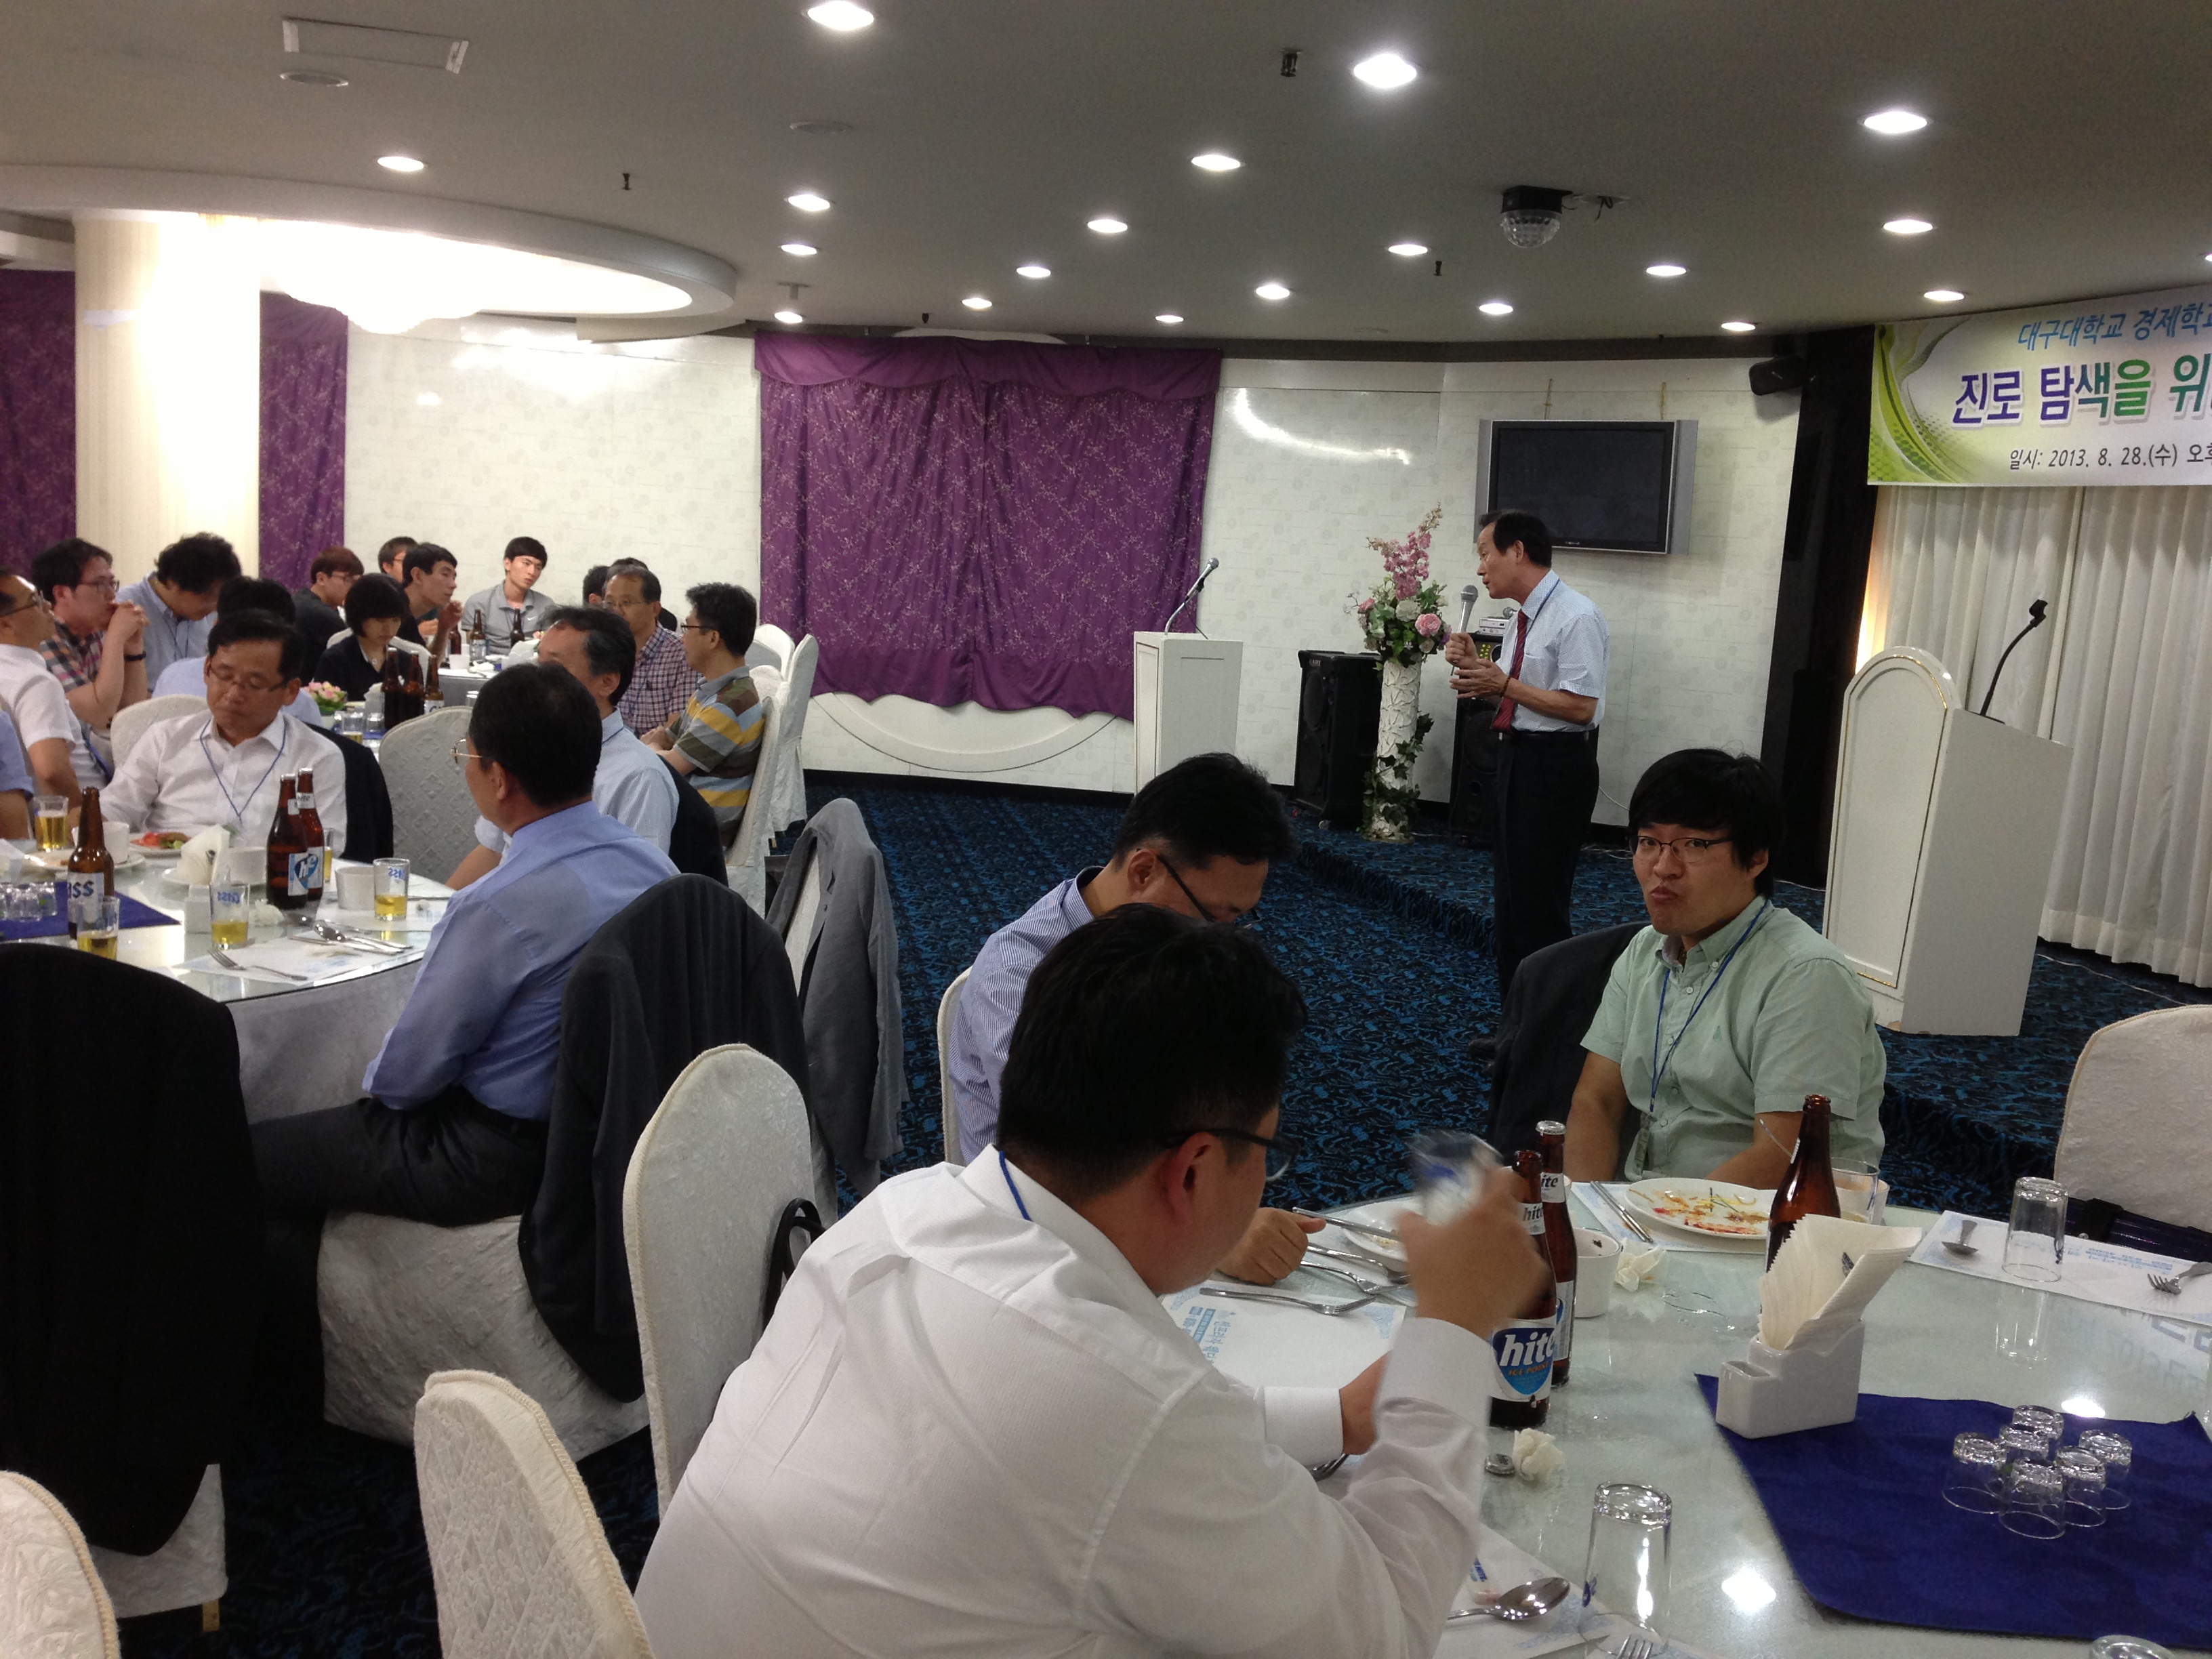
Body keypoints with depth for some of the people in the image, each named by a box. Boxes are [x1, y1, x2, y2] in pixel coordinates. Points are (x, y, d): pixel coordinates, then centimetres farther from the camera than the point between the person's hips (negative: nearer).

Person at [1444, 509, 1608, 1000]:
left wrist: (1504, 685, -20)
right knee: (1508, 899, 16)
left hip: (1557, 766, -10)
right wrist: (1475, 667, 4)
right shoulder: (1524, 618, 12)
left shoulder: (1576, 619, -16)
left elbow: (1580, 707, -22)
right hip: (1517, 758, 10)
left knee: (1538, 908, -6)